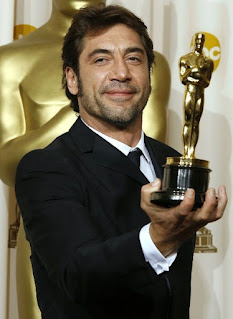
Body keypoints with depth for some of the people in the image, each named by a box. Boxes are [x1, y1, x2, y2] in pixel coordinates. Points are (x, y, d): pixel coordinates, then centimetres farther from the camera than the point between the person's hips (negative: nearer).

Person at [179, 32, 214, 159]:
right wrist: (192, 70, -12)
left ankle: (192, 152, -4)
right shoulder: (185, 59, 10)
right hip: (189, 92, -1)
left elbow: (207, 82, 6)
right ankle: (186, 151, -7)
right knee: (187, 121, -6)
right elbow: (182, 78, 2)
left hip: (200, 93, 1)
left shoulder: (208, 62, 12)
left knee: (196, 123, -2)